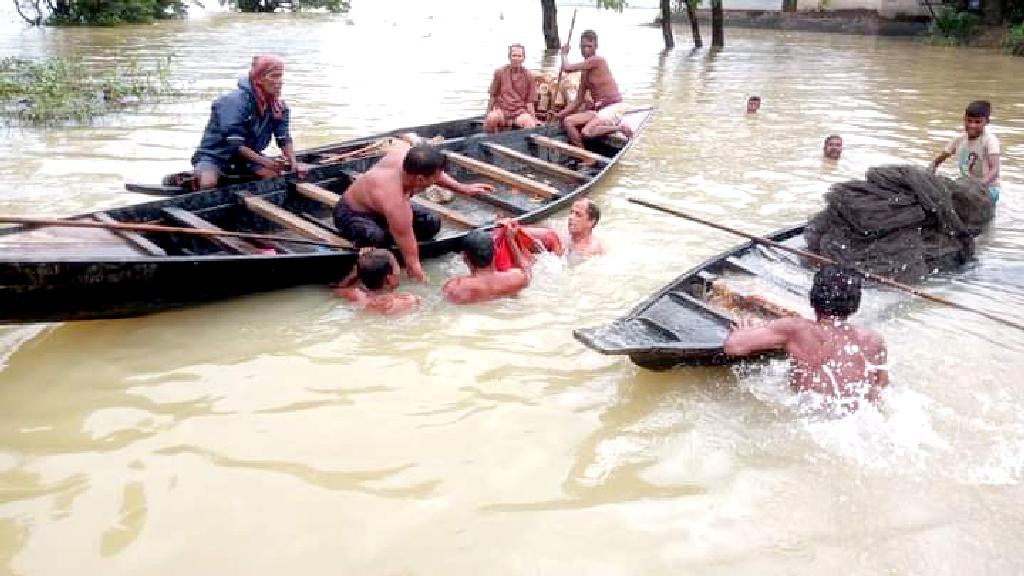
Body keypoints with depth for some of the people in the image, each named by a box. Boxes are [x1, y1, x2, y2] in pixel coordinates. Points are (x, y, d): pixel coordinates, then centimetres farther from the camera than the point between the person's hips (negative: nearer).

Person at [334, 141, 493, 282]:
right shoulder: (396, 202, -42)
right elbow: (412, 262, -37)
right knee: (377, 238, -40)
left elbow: (431, 170, 2)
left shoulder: (403, 149, -26)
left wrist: (463, 188, 1)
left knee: (431, 223, -6)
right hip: (351, 214, -8)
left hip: (378, 205, 8)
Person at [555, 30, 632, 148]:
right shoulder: (584, 72, 14)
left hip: (613, 109, -8)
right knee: (567, 121, -7)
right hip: (598, 110, 8)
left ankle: (619, 127, -7)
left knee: (586, 132, -28)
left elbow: (567, 68, -13)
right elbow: (578, 101, 14)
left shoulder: (597, 60, -11)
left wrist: (564, 53, 7)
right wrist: (560, 114, 5)